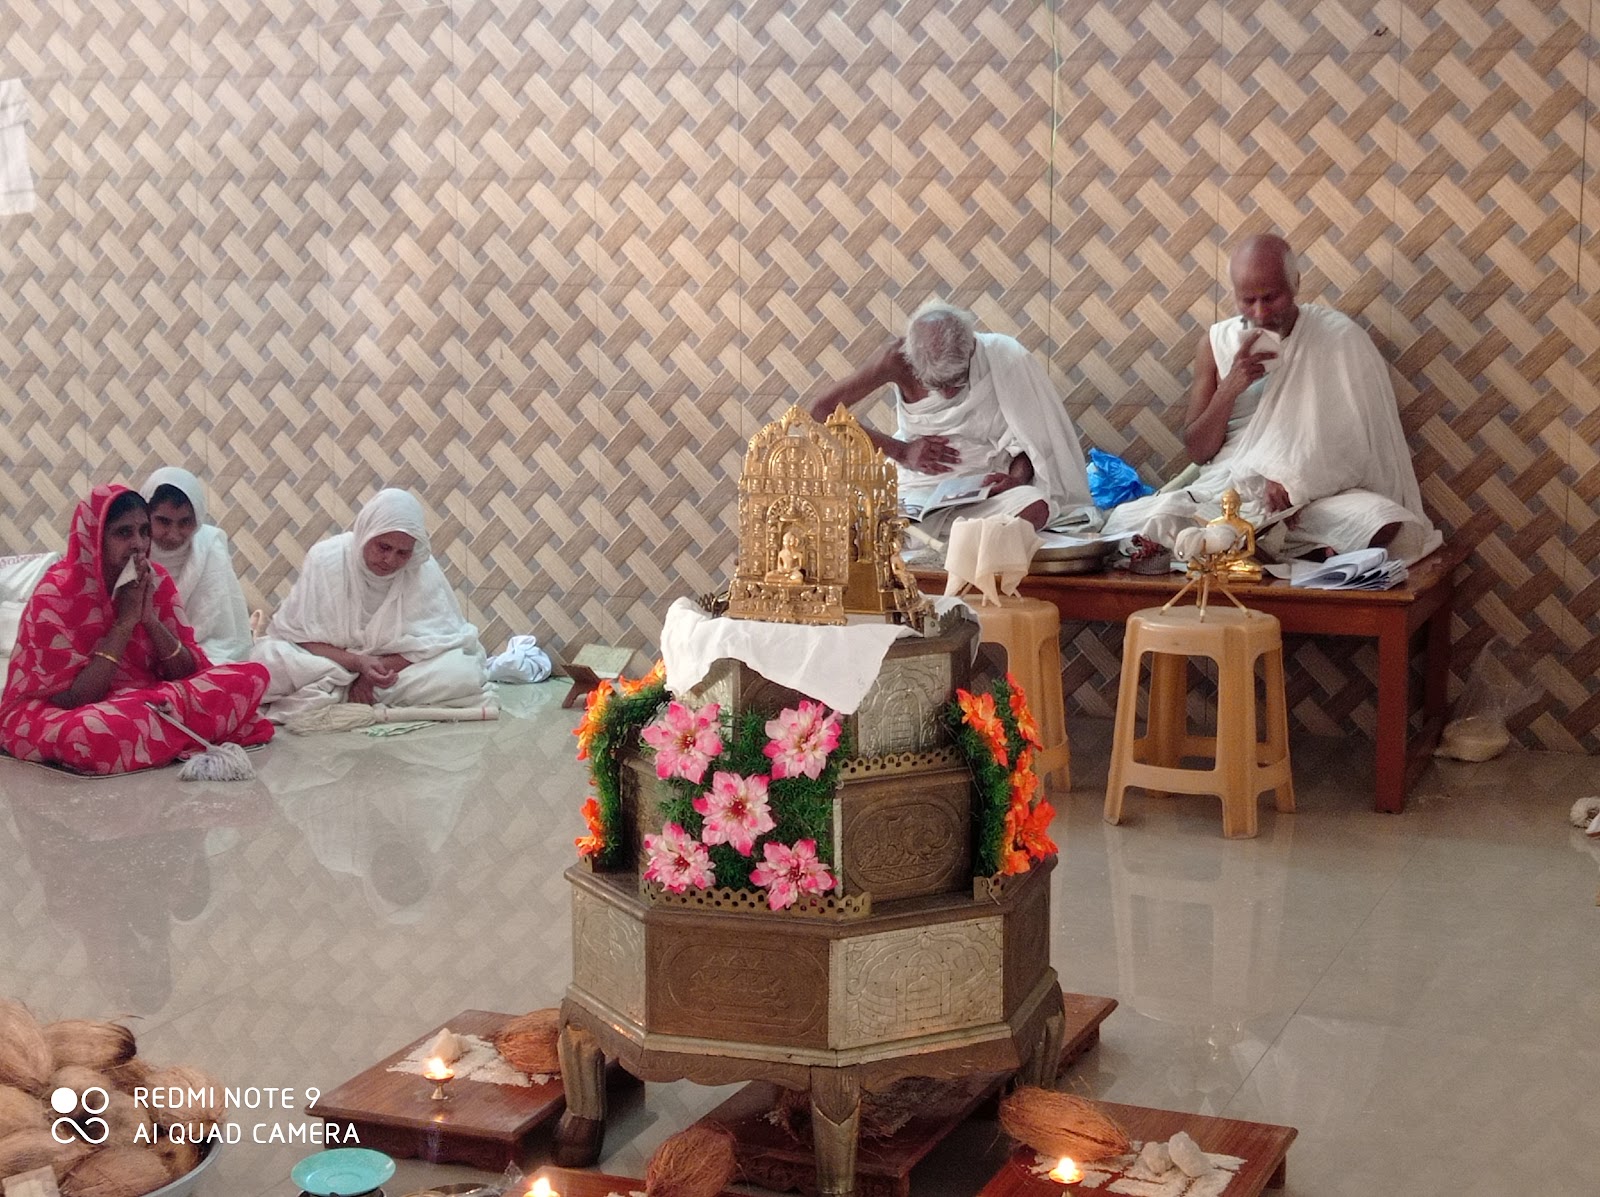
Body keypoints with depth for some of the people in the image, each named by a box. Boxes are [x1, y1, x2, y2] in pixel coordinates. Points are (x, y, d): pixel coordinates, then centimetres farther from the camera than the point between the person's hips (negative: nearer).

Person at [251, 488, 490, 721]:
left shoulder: (424, 570, -12)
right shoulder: (325, 558, -14)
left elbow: (430, 642, -11)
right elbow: (303, 638, -13)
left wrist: (382, 667, -25)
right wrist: (358, 663, -29)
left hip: (401, 668, 1)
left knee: (465, 672, -29)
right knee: (267, 656, -28)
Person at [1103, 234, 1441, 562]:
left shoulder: (1339, 335, 0)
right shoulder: (1216, 343, 8)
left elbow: (1363, 436, -2)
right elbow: (1198, 451, 8)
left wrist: (1296, 478, -17)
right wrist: (1229, 389, -10)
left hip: (1314, 495, -2)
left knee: (1390, 528, -35)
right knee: (1122, 521, -25)